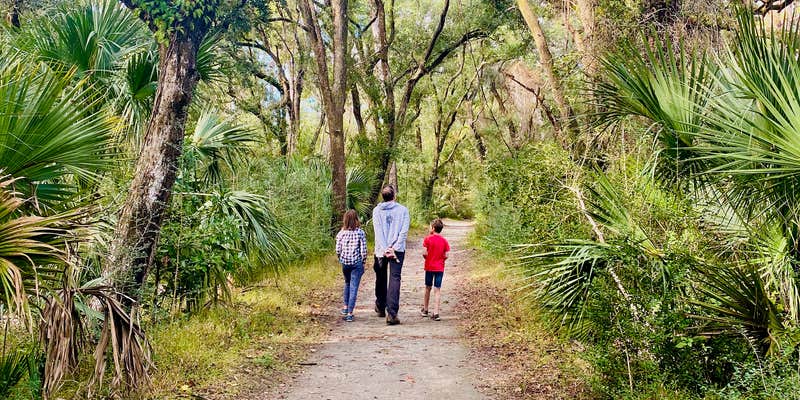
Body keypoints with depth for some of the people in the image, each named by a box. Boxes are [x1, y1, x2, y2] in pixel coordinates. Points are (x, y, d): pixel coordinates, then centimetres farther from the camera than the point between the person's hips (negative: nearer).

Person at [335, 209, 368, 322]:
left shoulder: (341, 233, -2)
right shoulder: (360, 233, -8)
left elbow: (338, 250, -1)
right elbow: (363, 250, -8)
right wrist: (363, 262, 7)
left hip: (345, 262, 3)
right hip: (357, 263, -3)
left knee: (347, 283, 25)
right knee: (354, 287, 1)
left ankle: (345, 307, 30)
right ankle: (349, 313, -2)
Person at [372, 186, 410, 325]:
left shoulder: (377, 210, 4)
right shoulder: (402, 210, 2)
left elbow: (378, 231, -7)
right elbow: (404, 231, -8)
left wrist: (384, 249, -13)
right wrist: (395, 248, -11)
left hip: (381, 250, 2)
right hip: (398, 250, -2)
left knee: (381, 279, 19)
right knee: (394, 279, -6)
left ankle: (380, 308, 33)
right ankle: (391, 313, -18)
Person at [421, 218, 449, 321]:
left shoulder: (428, 239, -8)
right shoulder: (444, 241, -1)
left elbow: (424, 253, -13)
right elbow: (446, 256, -3)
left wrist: (427, 258, 8)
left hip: (429, 267, -1)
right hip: (440, 268, 1)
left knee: (428, 288, 15)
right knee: (437, 290, 0)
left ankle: (425, 310, 27)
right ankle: (436, 313, -8)